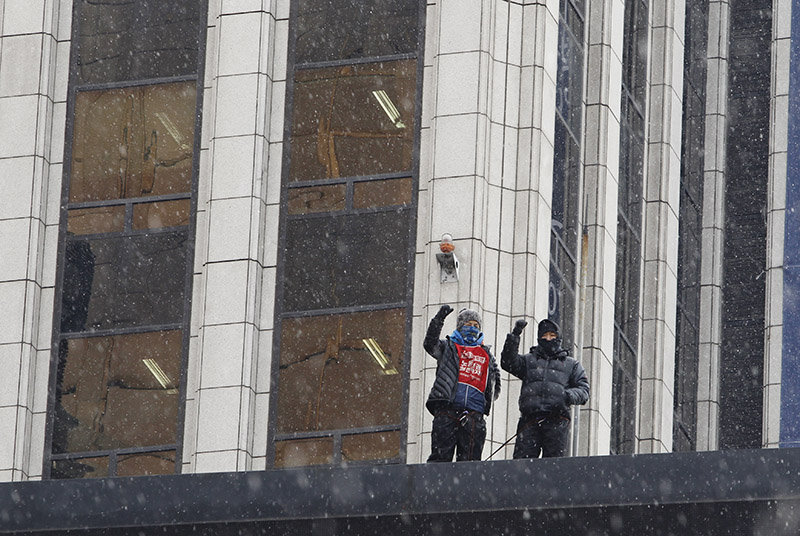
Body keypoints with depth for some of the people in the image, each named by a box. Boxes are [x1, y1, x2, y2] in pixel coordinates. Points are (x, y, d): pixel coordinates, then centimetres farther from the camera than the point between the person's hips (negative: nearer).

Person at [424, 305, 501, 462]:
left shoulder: (486, 354, 25)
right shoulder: (448, 347, 17)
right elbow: (430, 343, -4)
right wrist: (439, 318, -12)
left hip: (474, 414, 3)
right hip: (447, 409, -3)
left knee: (469, 459, -2)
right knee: (441, 455, -10)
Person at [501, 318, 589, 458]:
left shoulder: (571, 364, 23)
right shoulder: (528, 360, 25)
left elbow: (583, 390, 13)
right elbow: (508, 363, 7)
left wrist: (568, 396, -9)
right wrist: (514, 336, -1)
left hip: (556, 420, -1)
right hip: (530, 419, 1)